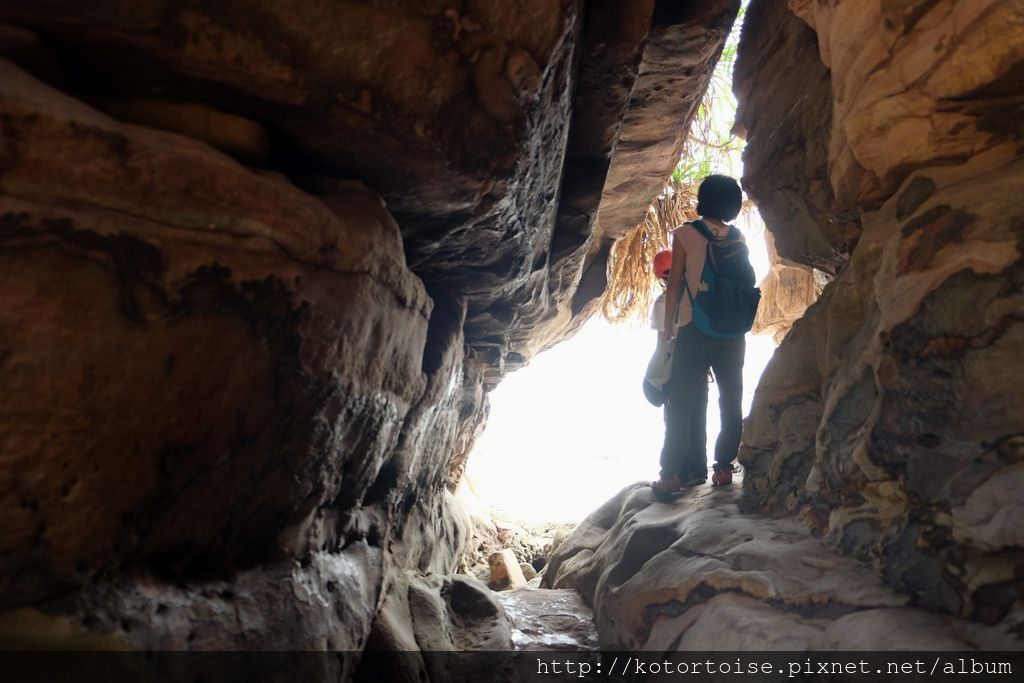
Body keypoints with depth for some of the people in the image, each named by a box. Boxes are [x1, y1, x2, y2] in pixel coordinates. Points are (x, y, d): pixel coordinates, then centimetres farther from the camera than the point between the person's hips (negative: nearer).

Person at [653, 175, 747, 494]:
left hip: (695, 327, -4)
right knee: (731, 401, 11)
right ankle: (723, 466, 12)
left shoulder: (686, 233, -4)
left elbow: (675, 284, -5)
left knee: (681, 403, 1)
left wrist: (668, 326, 0)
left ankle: (672, 473, 0)